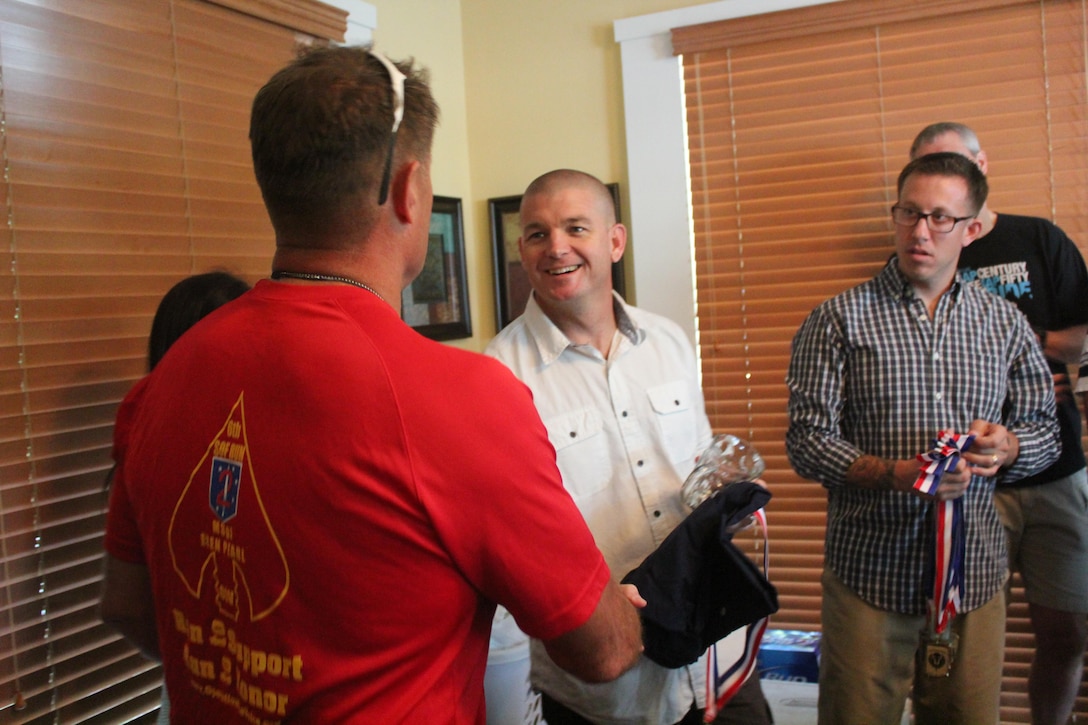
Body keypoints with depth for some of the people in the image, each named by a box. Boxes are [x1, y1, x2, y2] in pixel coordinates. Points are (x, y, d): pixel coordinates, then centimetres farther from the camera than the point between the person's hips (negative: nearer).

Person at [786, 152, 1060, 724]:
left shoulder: (1005, 325, 8)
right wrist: (895, 473, -23)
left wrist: (1007, 445, -10)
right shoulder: (837, 321, -3)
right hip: (870, 571, -3)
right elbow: (807, 440, -8)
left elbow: (1045, 430, 13)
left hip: (973, 571, 3)